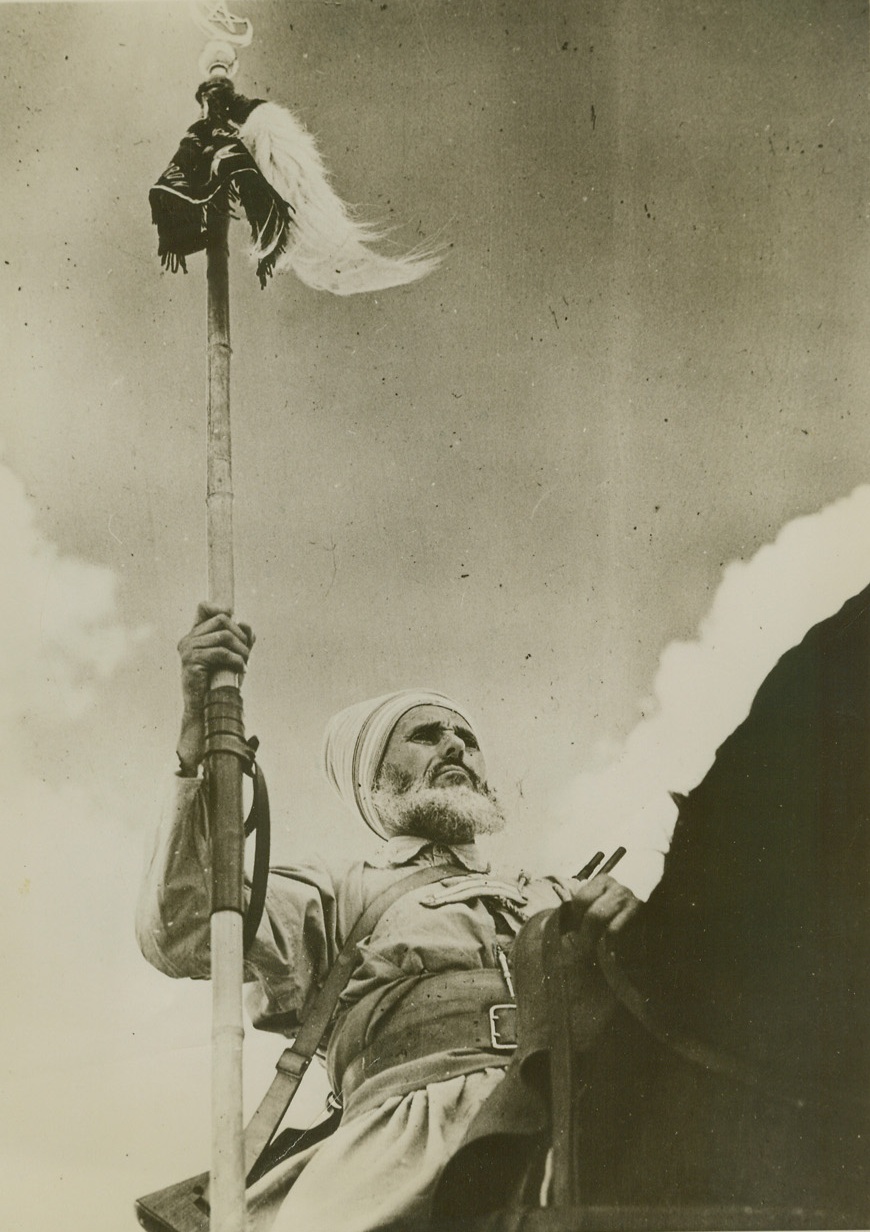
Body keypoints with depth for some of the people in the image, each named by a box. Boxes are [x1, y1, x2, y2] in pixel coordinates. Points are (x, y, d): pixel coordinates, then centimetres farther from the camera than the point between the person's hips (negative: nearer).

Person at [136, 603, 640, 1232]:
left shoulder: (554, 896, 36)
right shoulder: (339, 894, 27)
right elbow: (181, 935, 8)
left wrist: (633, 924, -3)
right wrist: (200, 739, 0)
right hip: (421, 1112, -2)